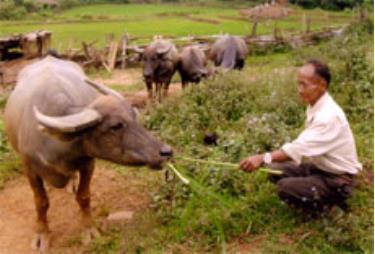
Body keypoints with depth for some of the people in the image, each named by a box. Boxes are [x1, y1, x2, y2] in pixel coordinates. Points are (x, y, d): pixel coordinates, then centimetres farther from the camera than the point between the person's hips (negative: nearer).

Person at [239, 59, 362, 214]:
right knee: (275, 169, 1)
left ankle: (328, 204, -1)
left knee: (286, 187, -25)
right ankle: (322, 200, 8)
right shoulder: (315, 106, 1)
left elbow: (300, 147, -37)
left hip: (337, 180, -9)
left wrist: (263, 158, -44)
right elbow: (305, 145, 4)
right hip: (318, 167, 9)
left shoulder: (330, 115, -28)